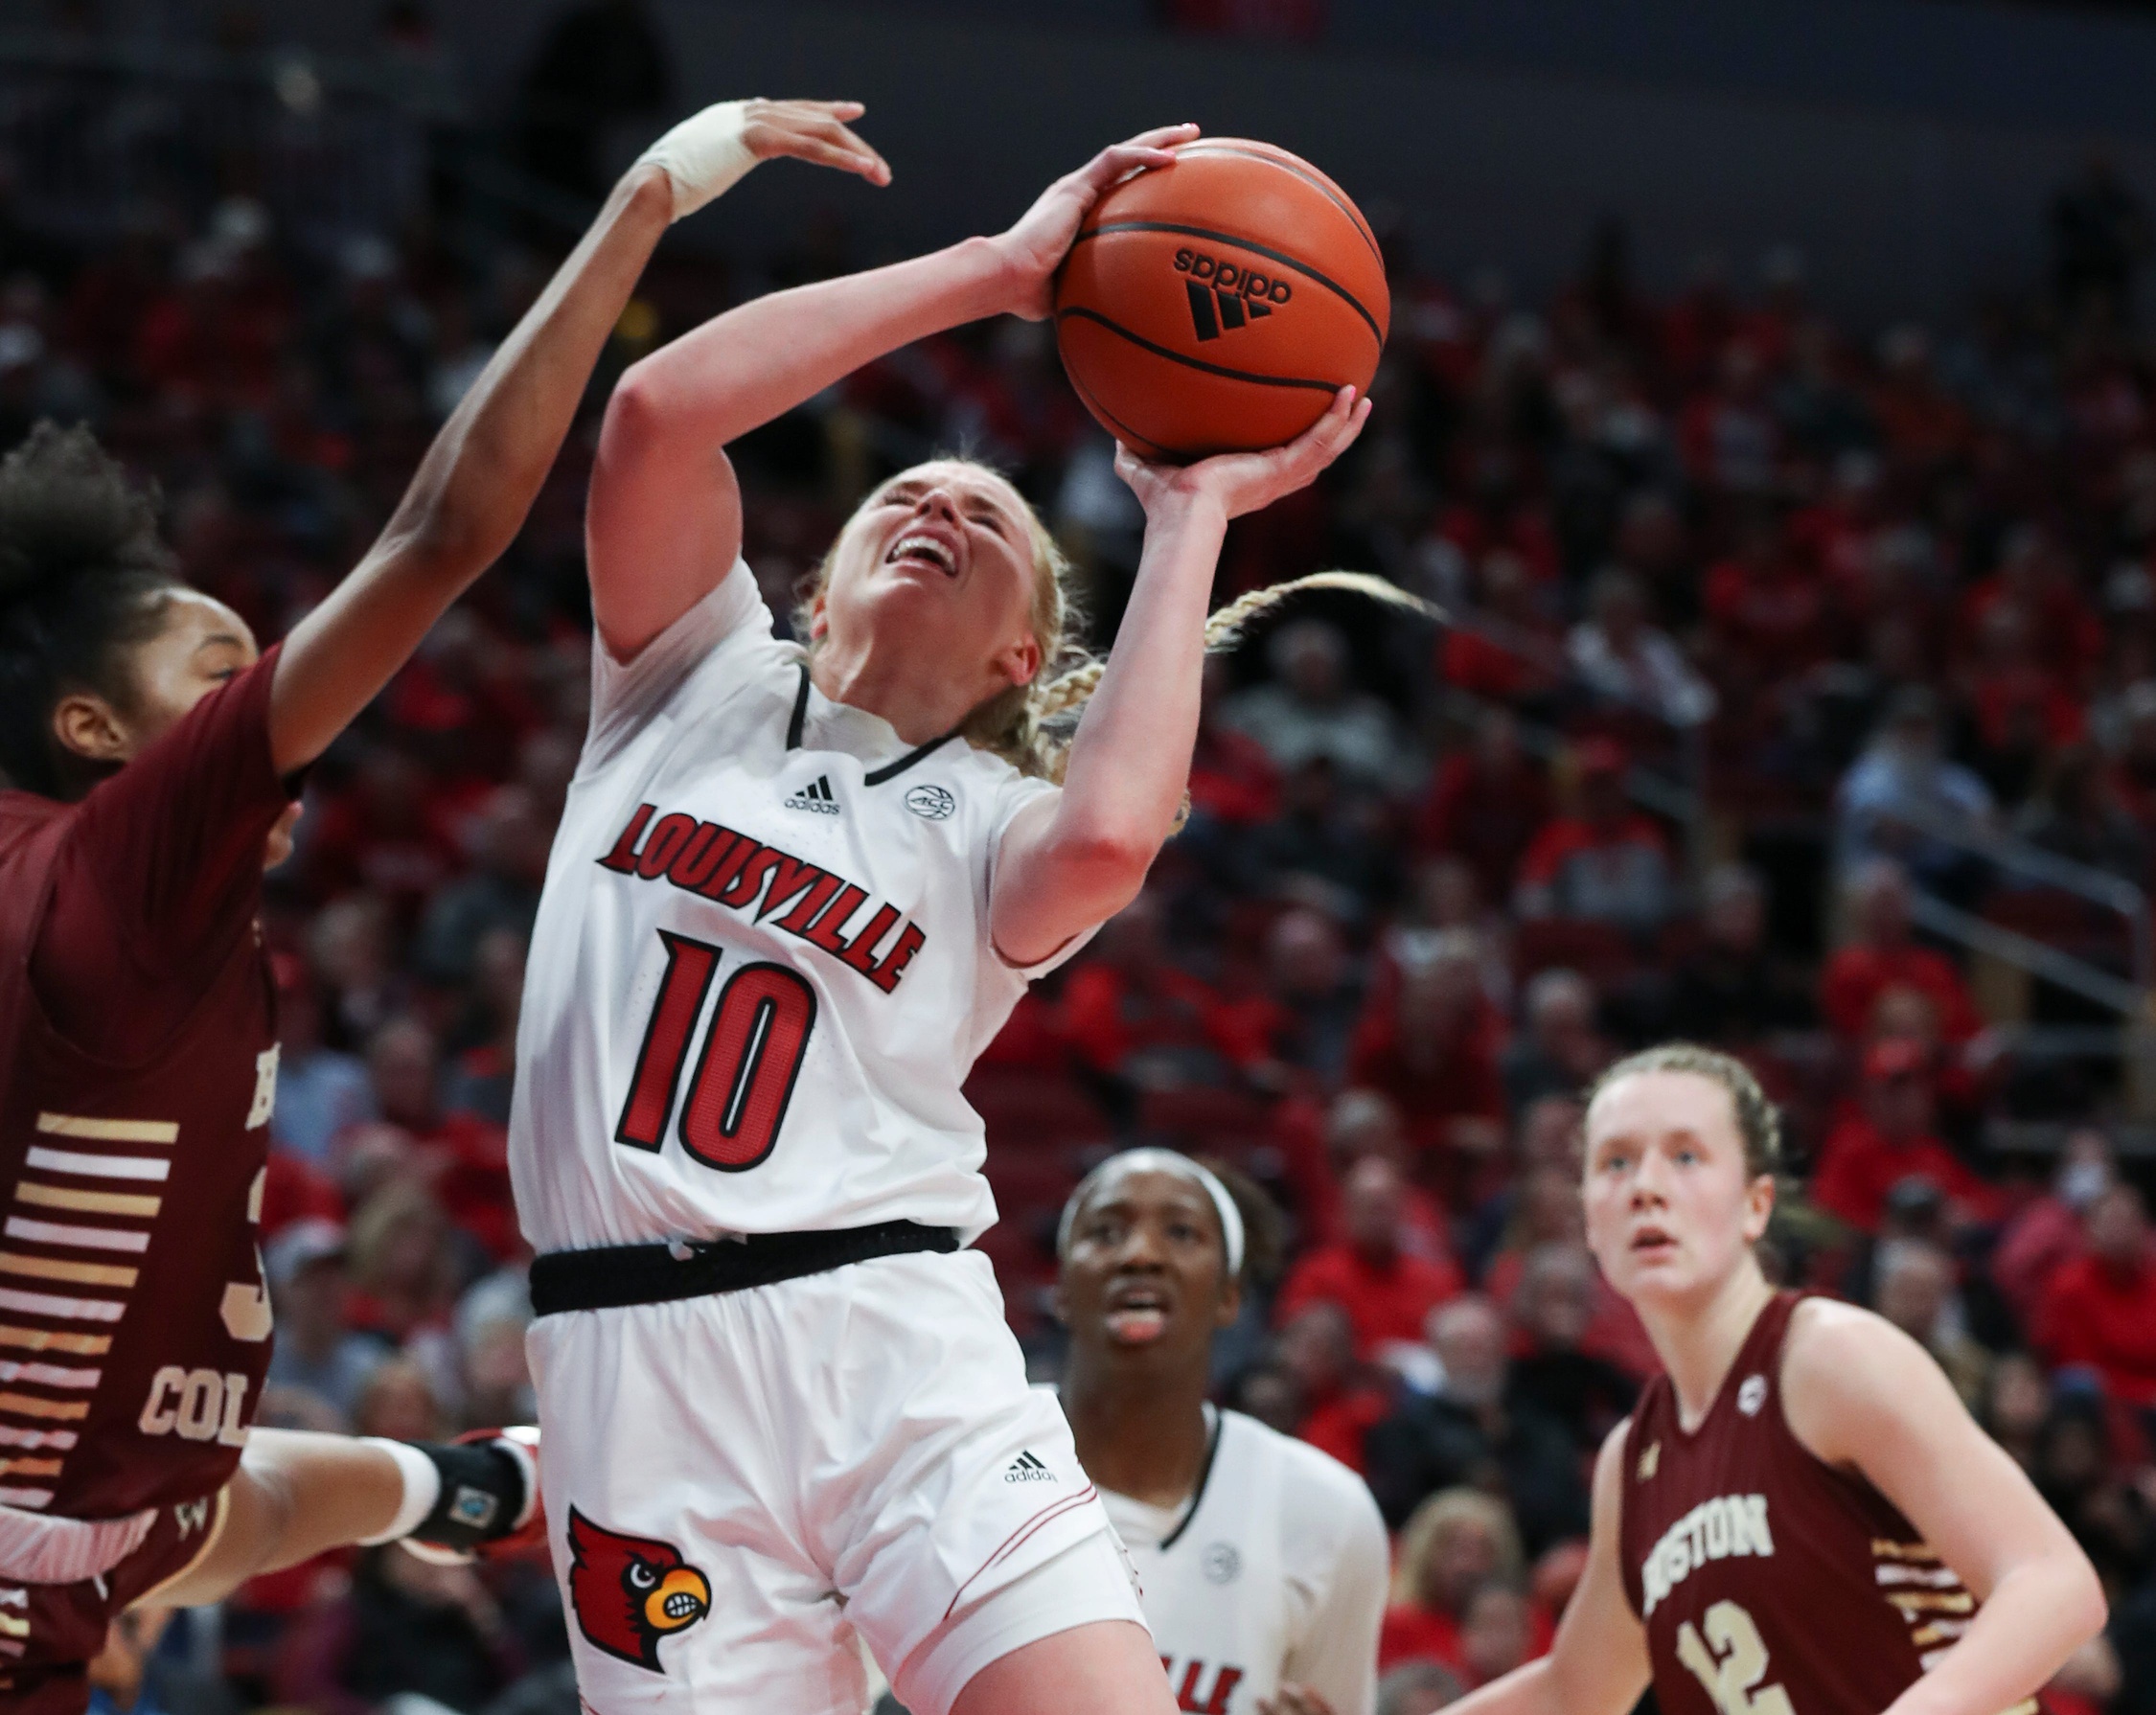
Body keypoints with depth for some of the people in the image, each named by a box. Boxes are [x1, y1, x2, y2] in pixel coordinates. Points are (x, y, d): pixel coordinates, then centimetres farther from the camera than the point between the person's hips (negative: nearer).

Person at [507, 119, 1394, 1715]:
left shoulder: (997, 824, 14)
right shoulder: (702, 675, 17)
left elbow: (1111, 834, -13)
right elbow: (655, 413, -1)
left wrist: (1189, 525, 0)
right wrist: (997, 267, 0)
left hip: (891, 1341, 0)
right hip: (635, 1355, 0)